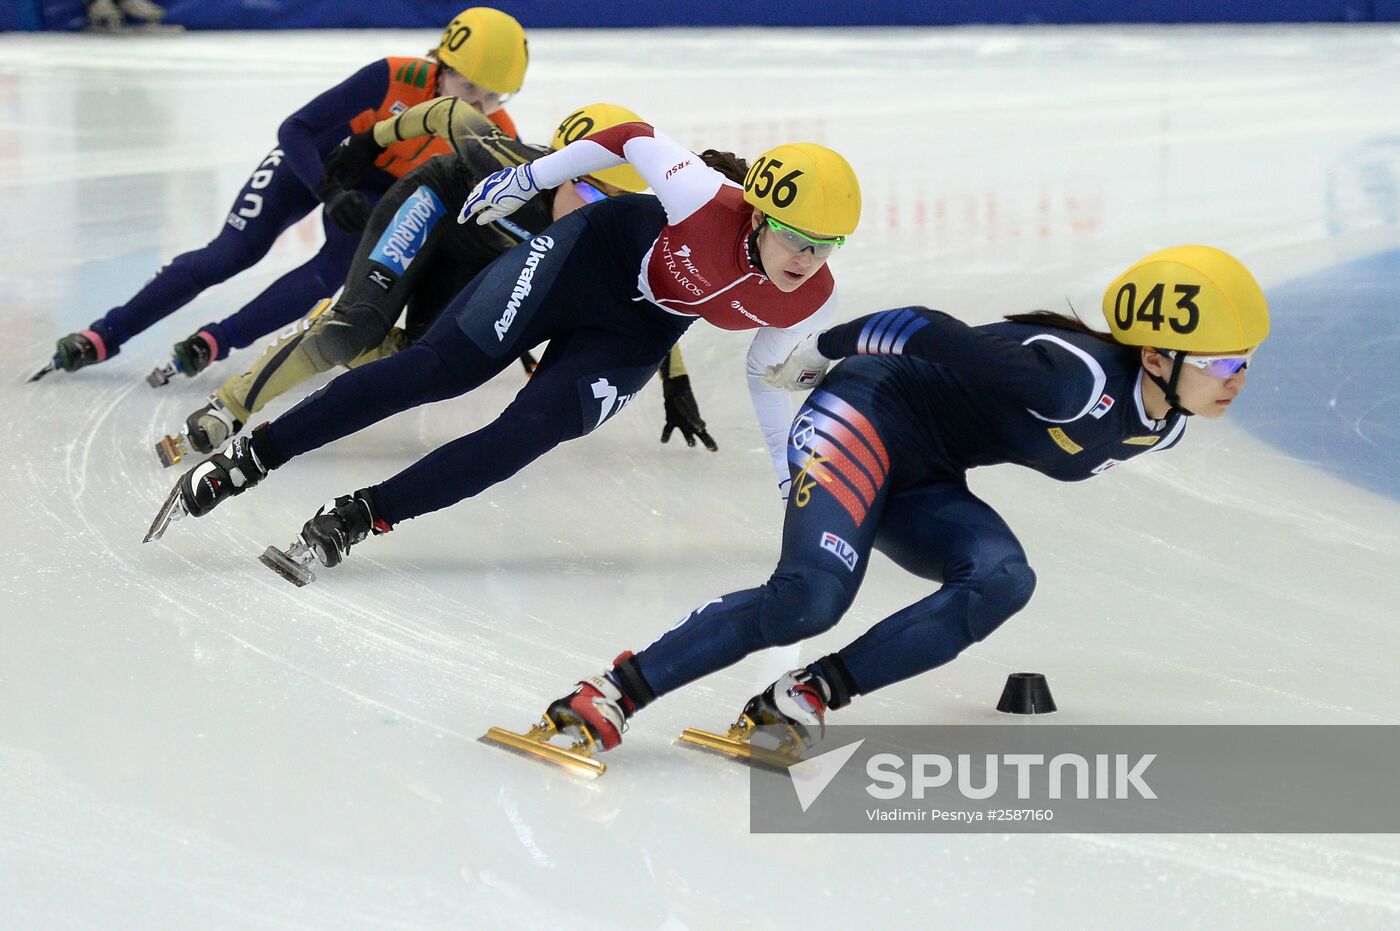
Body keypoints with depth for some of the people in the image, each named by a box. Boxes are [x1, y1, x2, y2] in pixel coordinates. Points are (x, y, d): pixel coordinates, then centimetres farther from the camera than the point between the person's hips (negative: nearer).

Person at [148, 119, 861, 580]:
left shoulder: (811, 303, -19)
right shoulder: (708, 206, -33)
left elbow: (769, 373, 2)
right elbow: (636, 139, -16)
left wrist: (793, 478, 7)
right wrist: (528, 178, -9)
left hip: (639, 329, 4)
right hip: (596, 251, -4)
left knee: (532, 430, -16)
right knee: (443, 365, -12)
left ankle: (361, 516, -13)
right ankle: (248, 459, -9)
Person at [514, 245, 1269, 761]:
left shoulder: (1162, 427, 2)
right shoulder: (1079, 378, -28)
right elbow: (934, 336, -23)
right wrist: (825, 349, -10)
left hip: (919, 483, 9)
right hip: (866, 419, -8)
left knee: (1004, 580, -21)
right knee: (811, 595, -30)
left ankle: (805, 698, -24)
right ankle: (613, 696, -23)